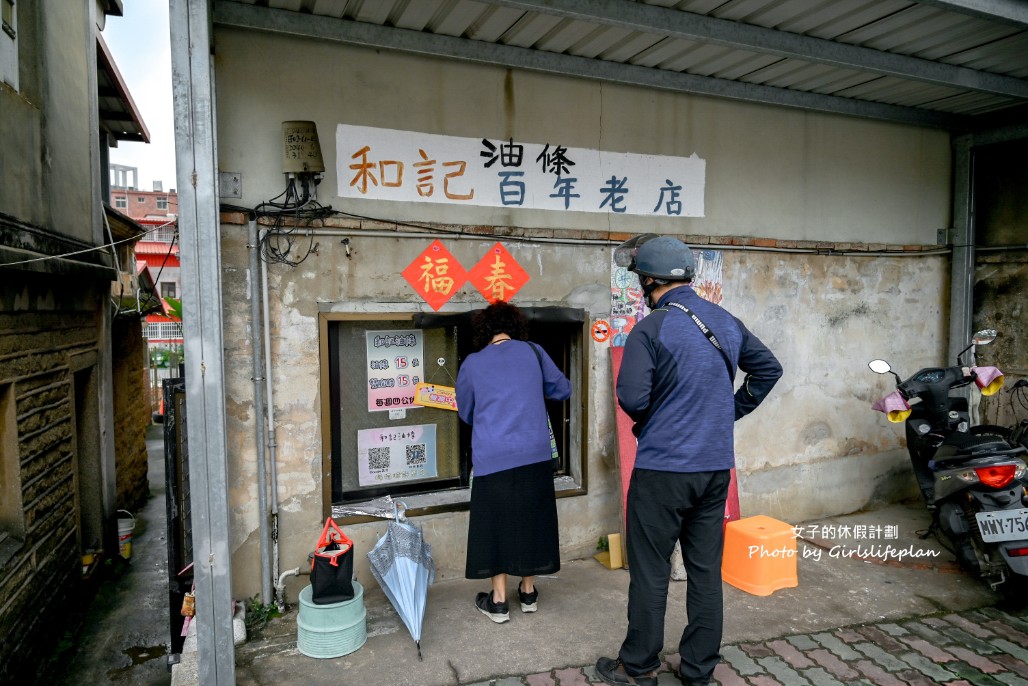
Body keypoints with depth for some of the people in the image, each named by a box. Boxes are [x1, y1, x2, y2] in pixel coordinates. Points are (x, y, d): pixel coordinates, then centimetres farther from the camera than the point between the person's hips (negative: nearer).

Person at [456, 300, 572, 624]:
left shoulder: (472, 364, 1)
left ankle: (498, 601, 18)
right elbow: (562, 389, 13)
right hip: (535, 454, 2)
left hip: (492, 457, -1)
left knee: (496, 521, 10)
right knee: (530, 518, 16)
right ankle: (528, 592, 29)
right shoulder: (532, 351, 2)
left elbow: (465, 412, 13)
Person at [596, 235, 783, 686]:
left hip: (662, 468, -6)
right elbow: (769, 369, 16)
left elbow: (632, 398, -21)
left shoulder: (651, 330, -16)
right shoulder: (726, 322, 5)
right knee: (706, 569, 15)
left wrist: (650, 421, 0)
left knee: (650, 571, 7)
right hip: (716, 467, 6)